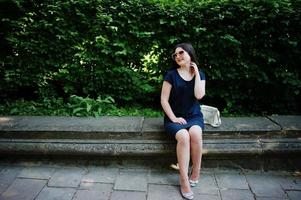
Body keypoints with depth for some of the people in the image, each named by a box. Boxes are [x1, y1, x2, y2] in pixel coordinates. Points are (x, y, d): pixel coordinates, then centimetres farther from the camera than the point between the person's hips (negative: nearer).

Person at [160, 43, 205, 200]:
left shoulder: (200, 75, 7)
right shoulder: (171, 74, -2)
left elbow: (199, 95, -12)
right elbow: (164, 100, -4)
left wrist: (196, 73, -7)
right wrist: (173, 118, -14)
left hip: (194, 116, 2)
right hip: (174, 117, -2)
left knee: (195, 133, -32)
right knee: (183, 136, -33)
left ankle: (196, 173, -11)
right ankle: (184, 181, -21)